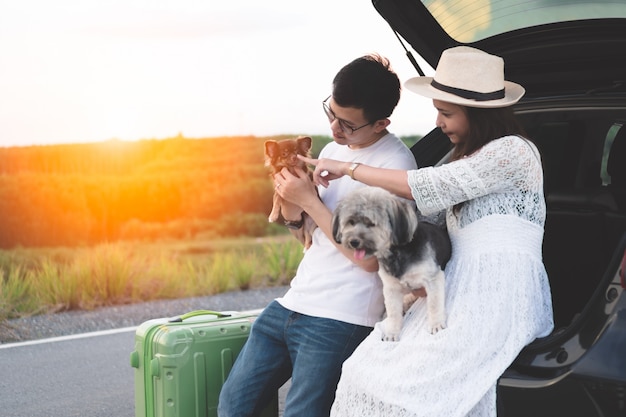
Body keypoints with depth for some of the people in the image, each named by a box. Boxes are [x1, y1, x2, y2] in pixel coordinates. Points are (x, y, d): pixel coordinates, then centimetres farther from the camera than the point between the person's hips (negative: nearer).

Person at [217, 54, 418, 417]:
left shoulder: (396, 163, -12)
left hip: (340, 320, -8)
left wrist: (309, 200, -15)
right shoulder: (333, 150, 12)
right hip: (293, 303, 8)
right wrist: (291, 203, -2)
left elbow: (370, 258, -17)